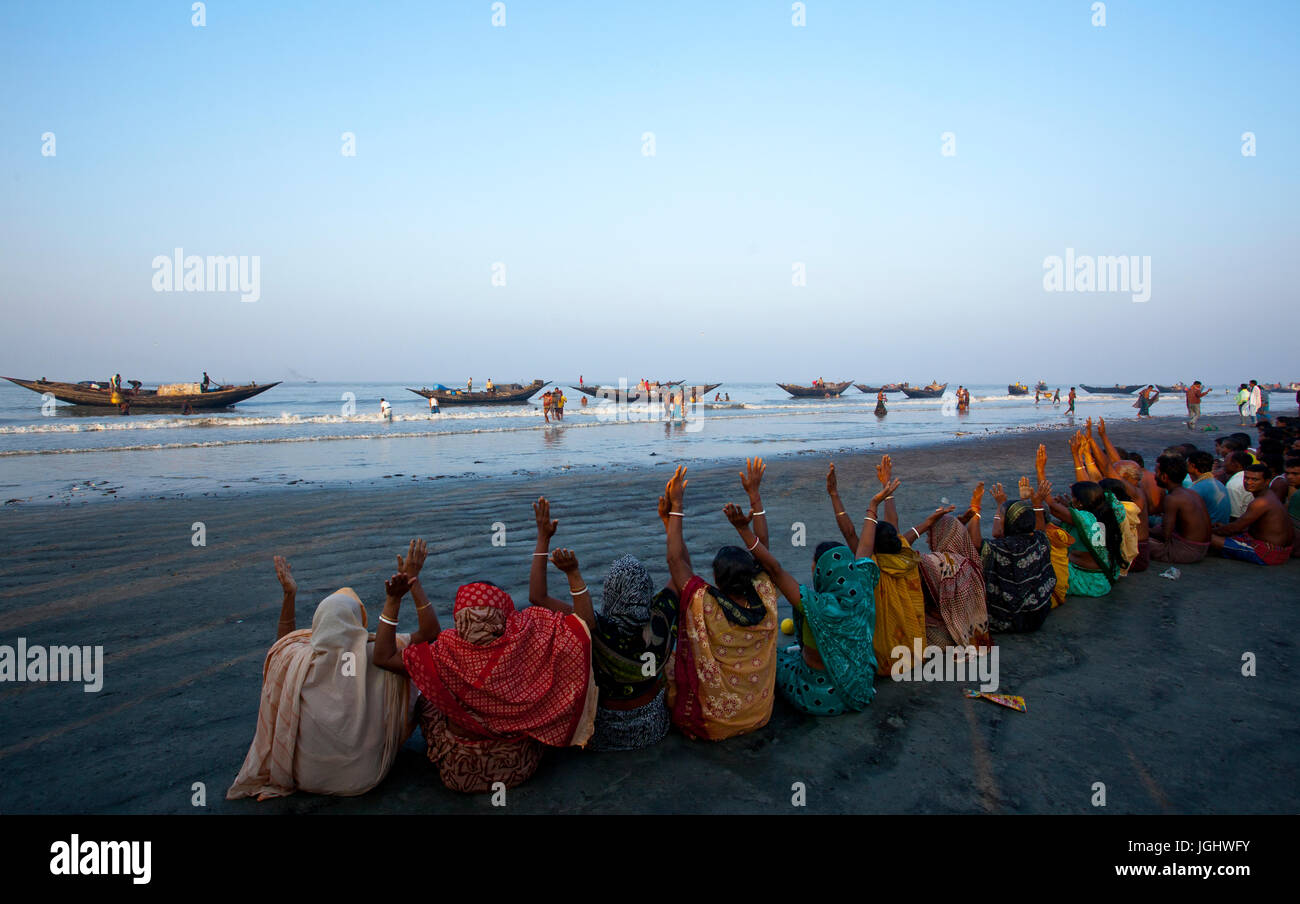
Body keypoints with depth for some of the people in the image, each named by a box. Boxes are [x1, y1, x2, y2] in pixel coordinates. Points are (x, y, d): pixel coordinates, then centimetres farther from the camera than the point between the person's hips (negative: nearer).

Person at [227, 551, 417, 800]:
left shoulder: (297, 660, -18)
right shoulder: (377, 656, -24)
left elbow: (283, 642, 8)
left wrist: (289, 595, 8)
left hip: (308, 777, 1)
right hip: (364, 776, -1)